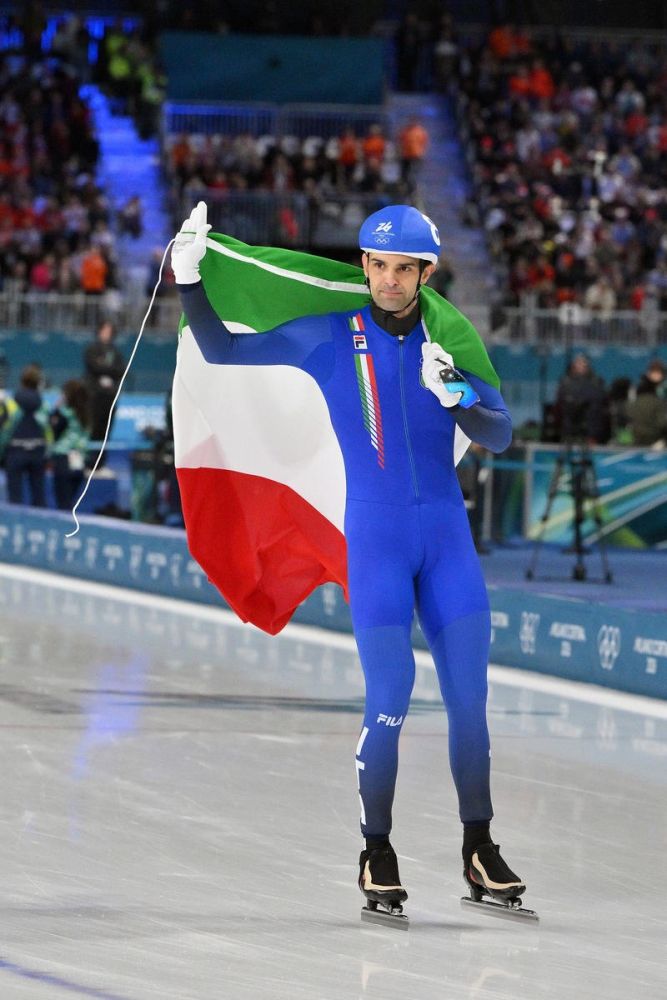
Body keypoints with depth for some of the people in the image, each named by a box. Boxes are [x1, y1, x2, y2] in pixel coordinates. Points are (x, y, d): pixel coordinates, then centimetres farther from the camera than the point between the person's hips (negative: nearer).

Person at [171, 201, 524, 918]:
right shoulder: (329, 337, -1)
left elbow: (500, 436, -2)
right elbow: (223, 350, 0)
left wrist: (458, 398, -22)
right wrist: (188, 280, -13)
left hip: (447, 535, 2)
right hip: (375, 535, -2)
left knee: (468, 693, 1)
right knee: (390, 696, -11)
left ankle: (480, 852, 12)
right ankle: (377, 854, 1)